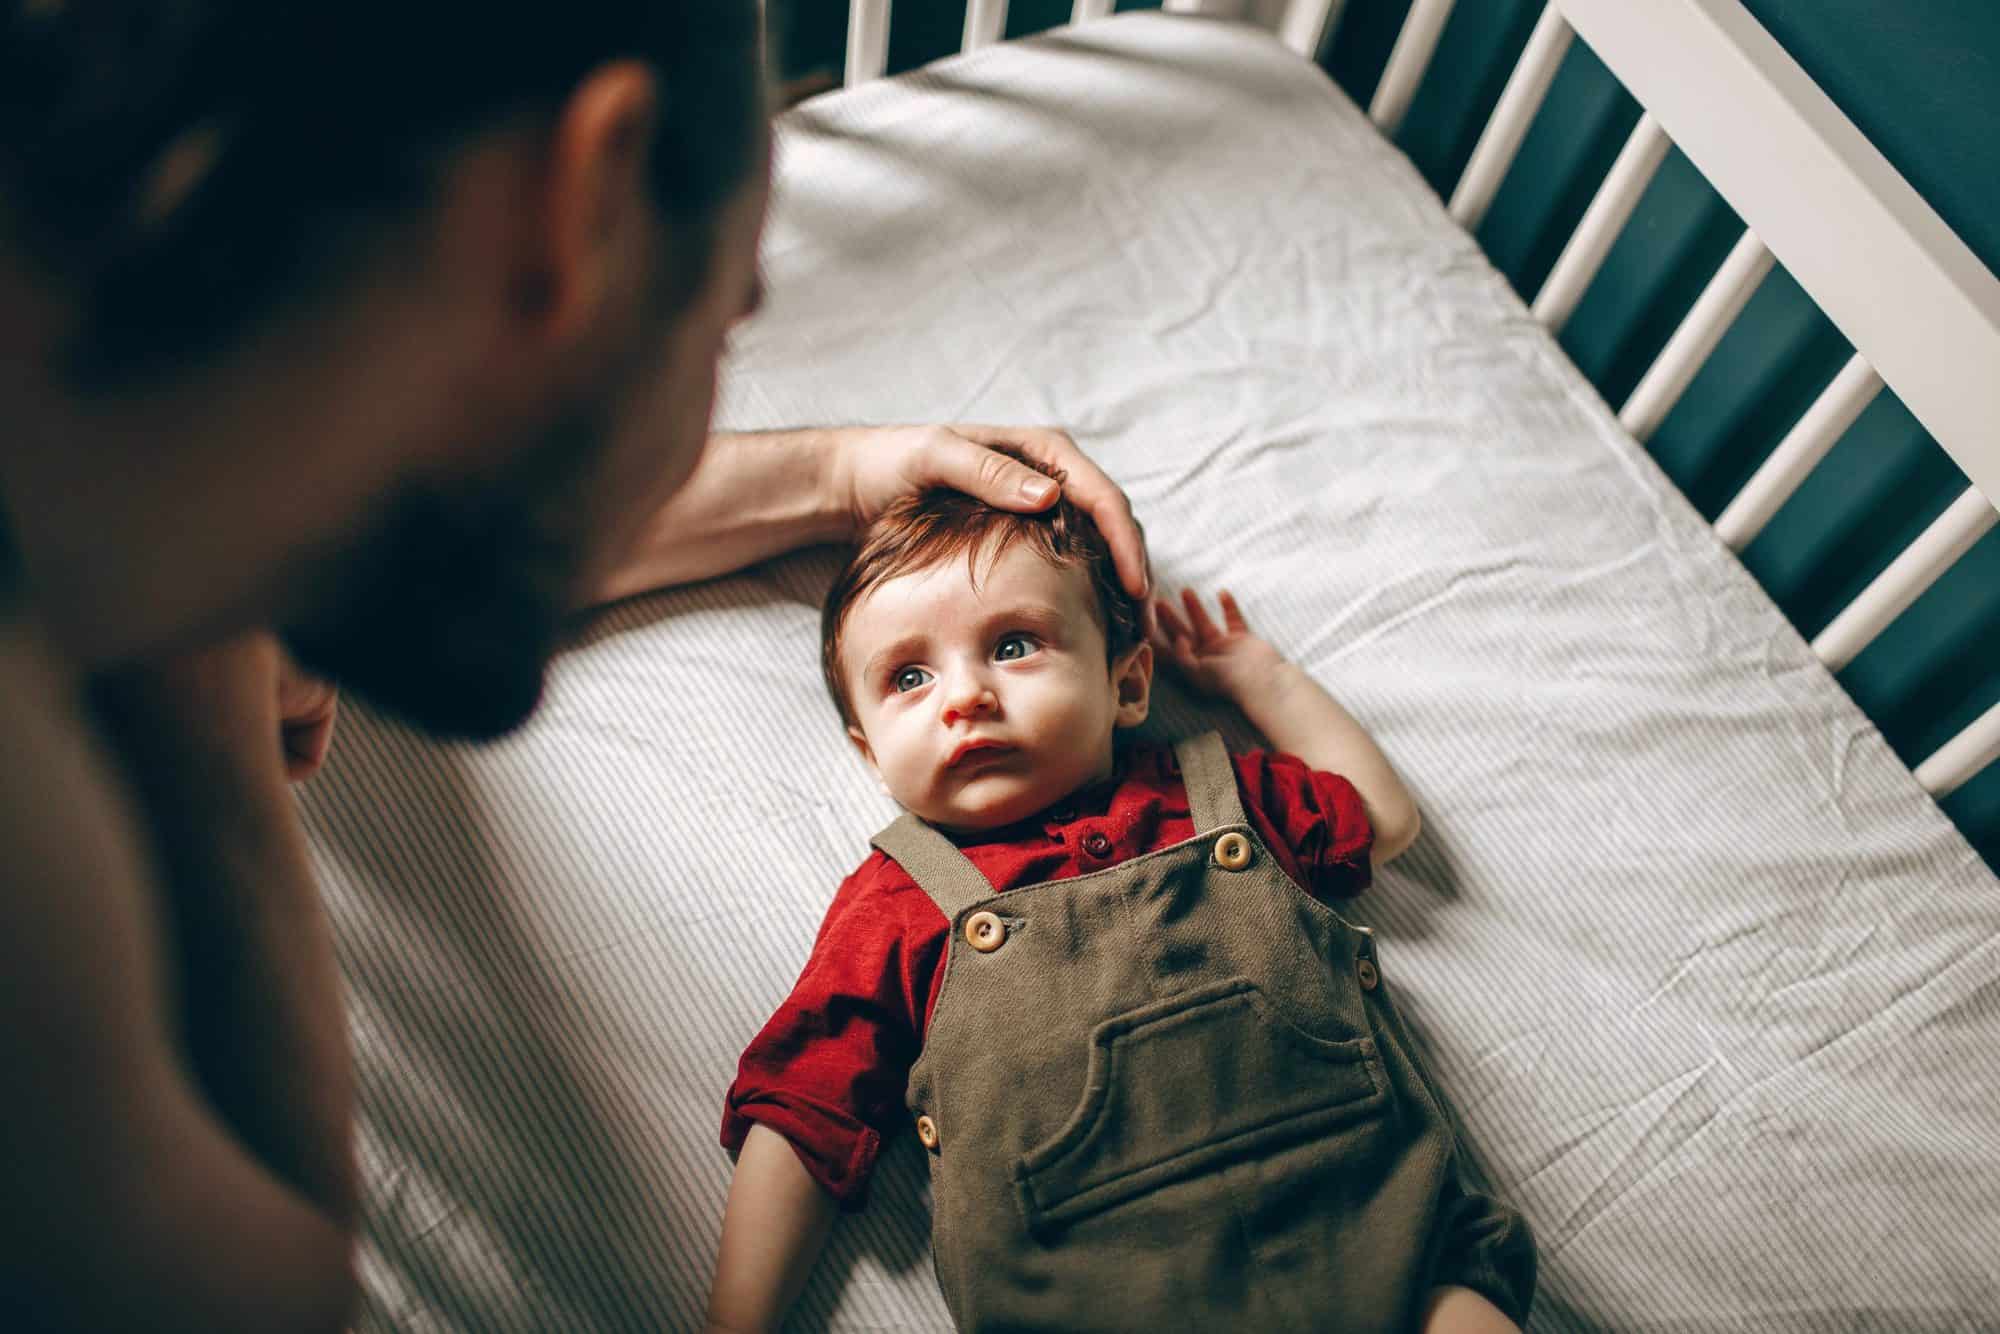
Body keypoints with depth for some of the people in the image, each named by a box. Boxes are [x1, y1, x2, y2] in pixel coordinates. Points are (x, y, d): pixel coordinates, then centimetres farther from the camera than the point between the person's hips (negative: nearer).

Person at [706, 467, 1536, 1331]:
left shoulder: (1215, 796, 18)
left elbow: (1384, 818, 34)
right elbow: (798, 1127, 9)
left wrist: (1257, 676, 32)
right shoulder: (892, 909, 10)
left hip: (1367, 1238, 1)